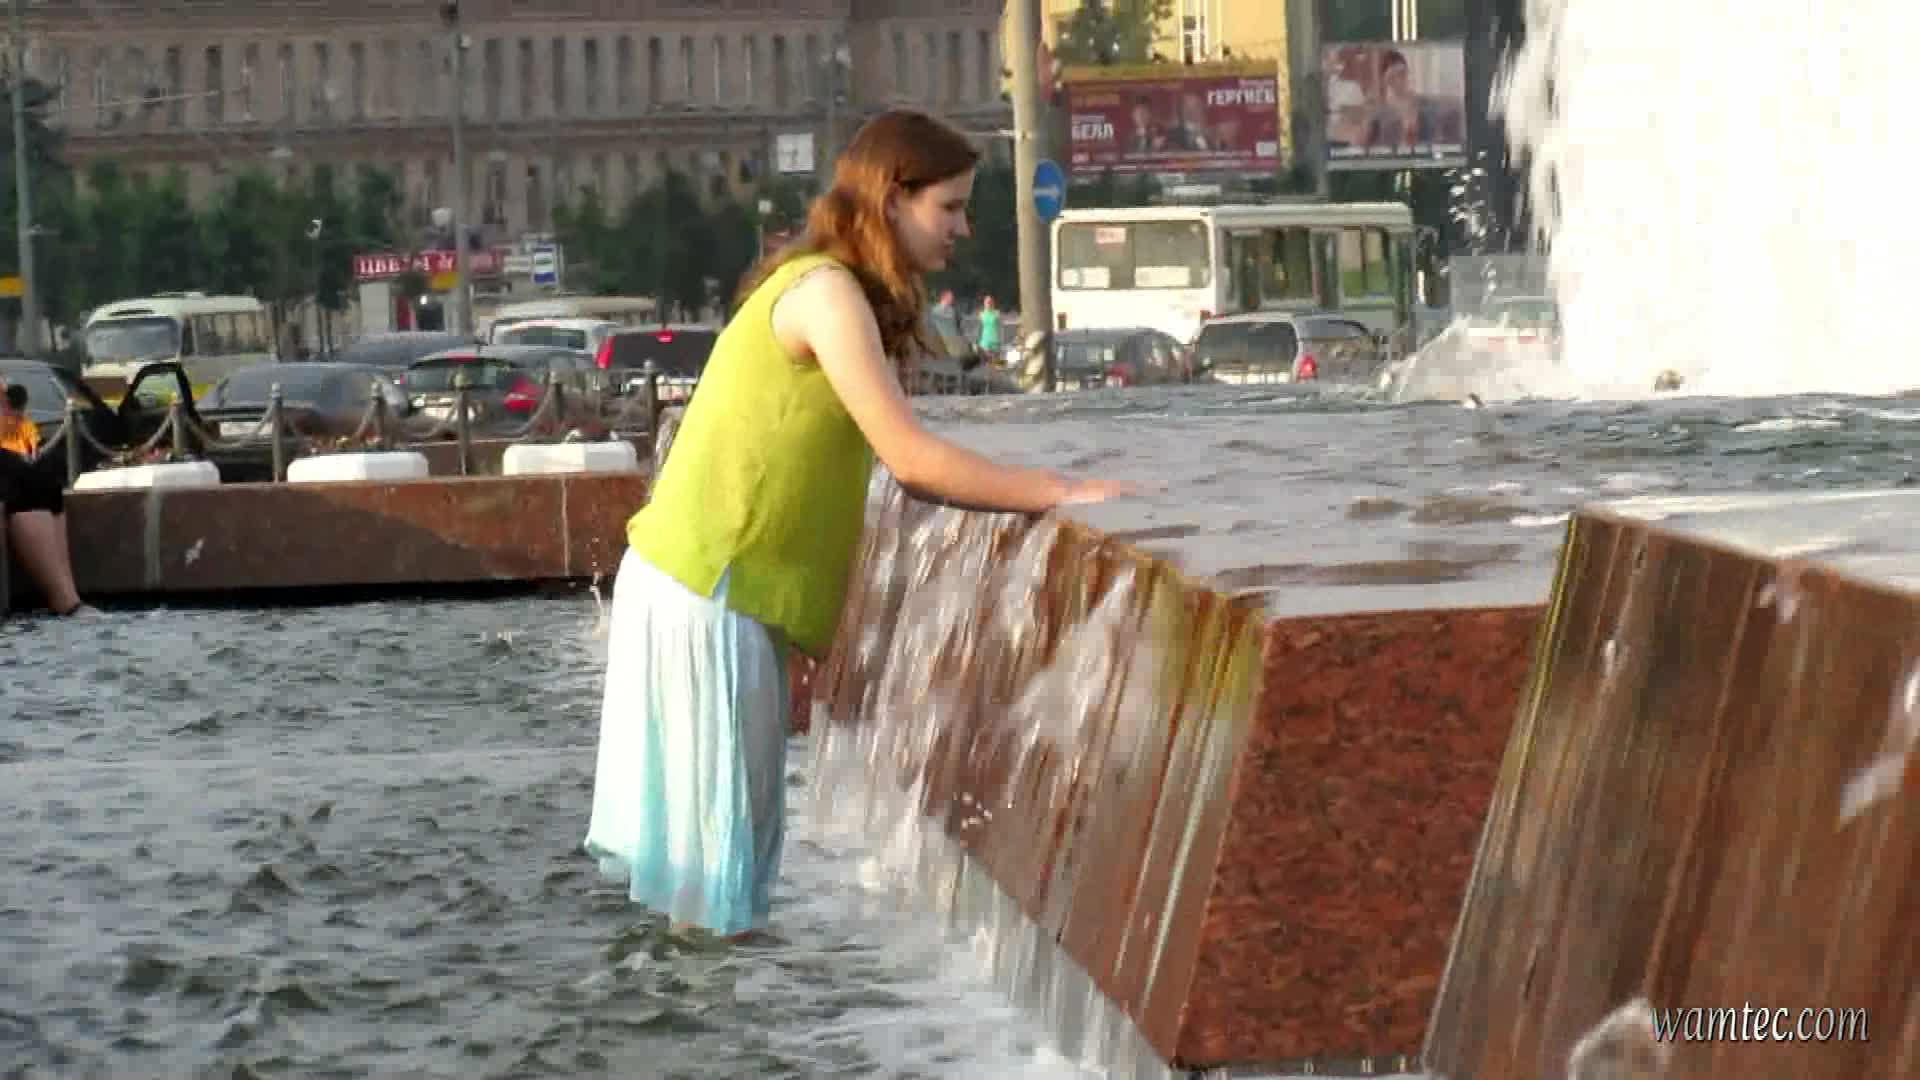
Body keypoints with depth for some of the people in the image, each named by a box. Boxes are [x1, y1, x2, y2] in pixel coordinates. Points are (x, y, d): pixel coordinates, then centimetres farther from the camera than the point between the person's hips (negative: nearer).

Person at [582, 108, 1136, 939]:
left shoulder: (830, 289, 13)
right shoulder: (827, 292, -17)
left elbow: (900, 464, 10)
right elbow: (910, 459, -22)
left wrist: (1030, 491, 3)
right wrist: (1059, 492, -18)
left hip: (718, 580, 9)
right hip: (706, 587, -9)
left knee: (736, 792, 15)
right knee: (723, 787, -1)